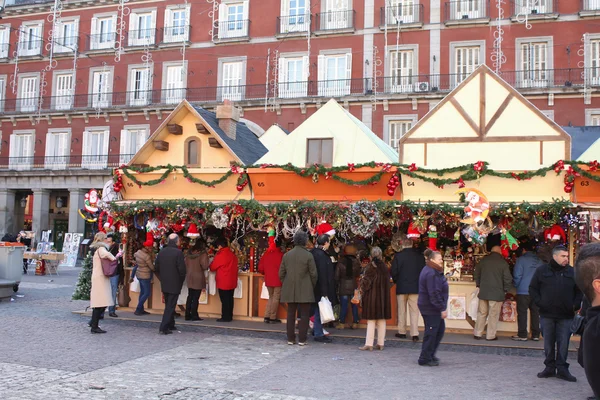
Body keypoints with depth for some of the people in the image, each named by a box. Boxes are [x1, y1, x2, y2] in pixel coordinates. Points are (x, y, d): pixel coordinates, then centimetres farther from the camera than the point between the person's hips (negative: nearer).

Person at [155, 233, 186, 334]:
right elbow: (182, 269, -18)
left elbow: (157, 268, 8)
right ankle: (163, 327, -6)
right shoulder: (178, 252, -16)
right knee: (170, 306, -1)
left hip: (164, 284, 6)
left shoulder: (161, 252, 3)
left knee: (169, 305, 20)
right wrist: (181, 280, -1)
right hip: (175, 284, -6)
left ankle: (170, 325, 29)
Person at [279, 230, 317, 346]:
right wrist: (312, 287, 9)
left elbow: (281, 273, 7)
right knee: (304, 315, 3)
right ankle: (302, 339, 3)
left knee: (291, 314, 11)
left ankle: (290, 339, 14)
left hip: (290, 291, 4)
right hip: (305, 291, -4)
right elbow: (313, 274, -6)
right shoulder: (308, 255, -9)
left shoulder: (286, 255, 4)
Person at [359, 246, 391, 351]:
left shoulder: (371, 267, -14)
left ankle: (369, 344, -1)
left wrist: (362, 287, 5)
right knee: (381, 320, 10)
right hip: (383, 297, 5)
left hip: (372, 296, -5)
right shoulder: (385, 267, 3)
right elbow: (387, 282, 10)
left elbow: (366, 282, -13)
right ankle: (380, 343, 14)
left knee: (371, 320, -1)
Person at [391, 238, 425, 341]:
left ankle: (402, 332, 16)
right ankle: (415, 334, 0)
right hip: (415, 287, 1)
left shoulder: (398, 256, -8)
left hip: (401, 287, -1)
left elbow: (394, 272, -7)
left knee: (402, 310, 10)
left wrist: (396, 281, 12)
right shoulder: (419, 255, -4)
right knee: (414, 311, 4)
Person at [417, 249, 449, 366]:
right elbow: (434, 294, -25)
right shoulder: (431, 274, -22)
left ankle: (430, 355, 26)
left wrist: (442, 307, 20)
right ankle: (425, 359, 7)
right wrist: (442, 309, -22)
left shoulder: (434, 271, 14)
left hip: (433, 308, 11)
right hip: (431, 308, -11)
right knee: (431, 333, -3)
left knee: (440, 329, 17)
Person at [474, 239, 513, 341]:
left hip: (483, 292, 4)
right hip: (497, 293, -3)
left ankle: (477, 333, 14)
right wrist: (505, 290, 5)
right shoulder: (503, 263, -8)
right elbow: (508, 278, -7)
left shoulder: (483, 260, 4)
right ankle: (490, 335, 8)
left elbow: (477, 274, 14)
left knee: (482, 313, 11)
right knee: (493, 315, 4)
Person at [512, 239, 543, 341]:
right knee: (535, 312, 9)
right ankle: (535, 335, 12)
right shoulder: (539, 261, 8)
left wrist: (516, 286, 5)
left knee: (522, 313, 1)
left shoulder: (521, 259, -7)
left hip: (523, 291, -4)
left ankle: (522, 335, 1)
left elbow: (517, 275, -10)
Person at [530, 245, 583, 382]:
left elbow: (579, 291, 12)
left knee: (563, 343, 1)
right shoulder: (542, 271, 1)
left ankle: (562, 369, 9)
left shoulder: (572, 272, 4)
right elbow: (533, 289, 6)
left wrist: (575, 305, -2)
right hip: (547, 314, 0)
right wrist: (539, 303, -5)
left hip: (566, 315, 0)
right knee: (548, 343, 7)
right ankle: (550, 367, 17)